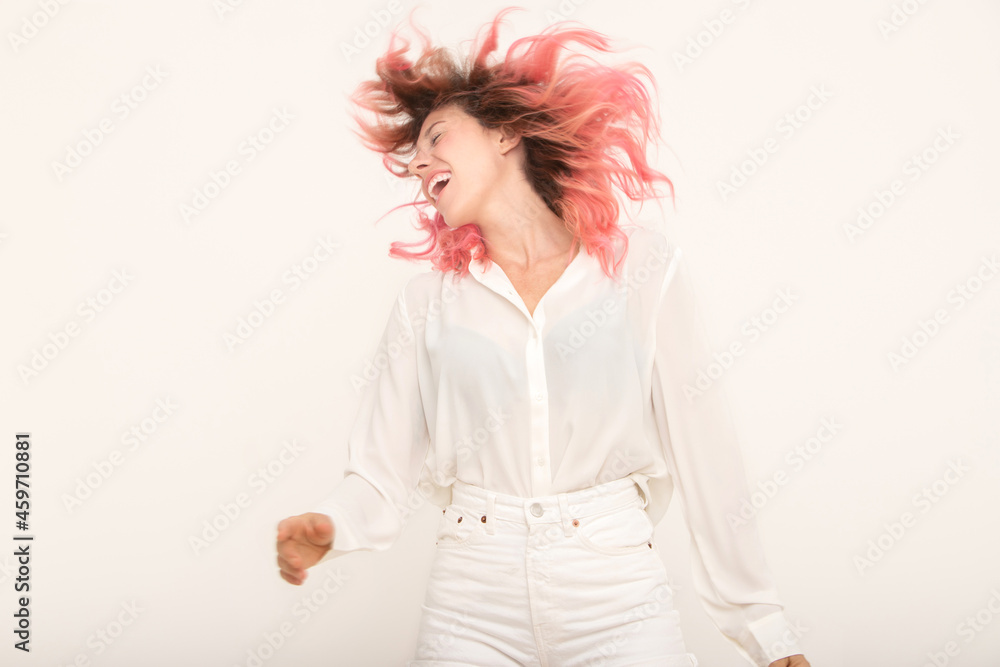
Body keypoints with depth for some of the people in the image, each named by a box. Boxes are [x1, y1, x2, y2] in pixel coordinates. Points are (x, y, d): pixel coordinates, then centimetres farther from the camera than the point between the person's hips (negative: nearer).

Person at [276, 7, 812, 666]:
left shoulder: (646, 269, -3)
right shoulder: (425, 305, 3)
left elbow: (705, 462, -4)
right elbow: (385, 476, 0)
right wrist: (327, 526, -21)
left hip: (620, 598, -1)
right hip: (472, 606, 2)